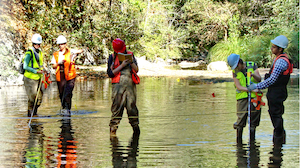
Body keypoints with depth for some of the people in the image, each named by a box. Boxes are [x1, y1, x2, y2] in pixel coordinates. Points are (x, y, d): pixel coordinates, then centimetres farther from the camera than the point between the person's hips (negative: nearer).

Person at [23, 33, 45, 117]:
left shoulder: (40, 52, 10)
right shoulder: (29, 53, -13)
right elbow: (25, 66, -17)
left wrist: (41, 69, 2)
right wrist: (36, 71, -20)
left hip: (38, 78, 7)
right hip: (30, 78, -7)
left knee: (39, 97, 5)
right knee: (32, 97, -6)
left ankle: (34, 112, 20)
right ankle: (30, 113, 8)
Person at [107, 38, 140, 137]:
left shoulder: (130, 55, 16)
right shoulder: (112, 58, 8)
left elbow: (136, 70, 13)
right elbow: (110, 73, -1)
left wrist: (131, 62, -6)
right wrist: (122, 65, -7)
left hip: (130, 84, 2)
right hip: (118, 85, -2)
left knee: (131, 106, -2)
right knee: (117, 107, -7)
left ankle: (135, 125, 8)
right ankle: (113, 128, -3)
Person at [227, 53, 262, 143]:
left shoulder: (252, 65, 3)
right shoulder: (235, 72, 3)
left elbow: (259, 79, -3)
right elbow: (238, 87, -7)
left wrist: (253, 74, -25)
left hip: (254, 97, 0)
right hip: (242, 98, 0)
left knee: (253, 121, 2)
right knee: (241, 120, -6)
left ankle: (252, 141, 10)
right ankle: (239, 142, 2)